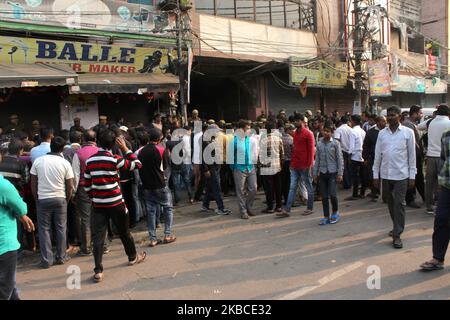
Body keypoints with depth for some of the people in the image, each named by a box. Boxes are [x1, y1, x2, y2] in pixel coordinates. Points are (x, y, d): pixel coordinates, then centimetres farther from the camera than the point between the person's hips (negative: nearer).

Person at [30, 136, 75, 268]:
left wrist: (36, 199, 11)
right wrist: (67, 200, 10)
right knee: (61, 228, 10)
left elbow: (33, 183, 1)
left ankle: (46, 260, 10)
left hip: (43, 199, 1)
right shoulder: (65, 163, -5)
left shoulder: (38, 161, -3)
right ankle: (61, 257, 18)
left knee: (44, 229, 8)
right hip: (60, 199, 0)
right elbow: (70, 186, -4)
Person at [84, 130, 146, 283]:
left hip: (98, 205, 3)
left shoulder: (90, 161, 1)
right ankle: (133, 257, 36)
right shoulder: (114, 159, -13)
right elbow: (137, 164, -5)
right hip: (115, 203, -3)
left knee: (98, 237, 4)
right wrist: (125, 148, 0)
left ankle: (98, 271, 1)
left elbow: (87, 185, 6)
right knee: (124, 232, 16)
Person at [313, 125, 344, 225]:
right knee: (324, 196, 6)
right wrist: (315, 173, 9)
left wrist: (340, 173, -8)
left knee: (332, 194, -9)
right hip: (322, 173, 4)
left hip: (333, 172, -3)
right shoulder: (319, 144, 7)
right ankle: (326, 217, 16)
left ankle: (335, 212, 17)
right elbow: (317, 159, 11)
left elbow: (340, 159, -3)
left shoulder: (335, 143, -3)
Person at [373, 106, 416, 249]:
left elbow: (412, 155, -1)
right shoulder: (382, 133, 5)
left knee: (399, 204, -3)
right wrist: (375, 174, 6)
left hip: (401, 174, -3)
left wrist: (412, 175, -3)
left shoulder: (408, 132, -3)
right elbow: (378, 155, 7)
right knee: (390, 203, 14)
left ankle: (397, 234, 2)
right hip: (386, 174, 4)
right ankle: (397, 226, 32)